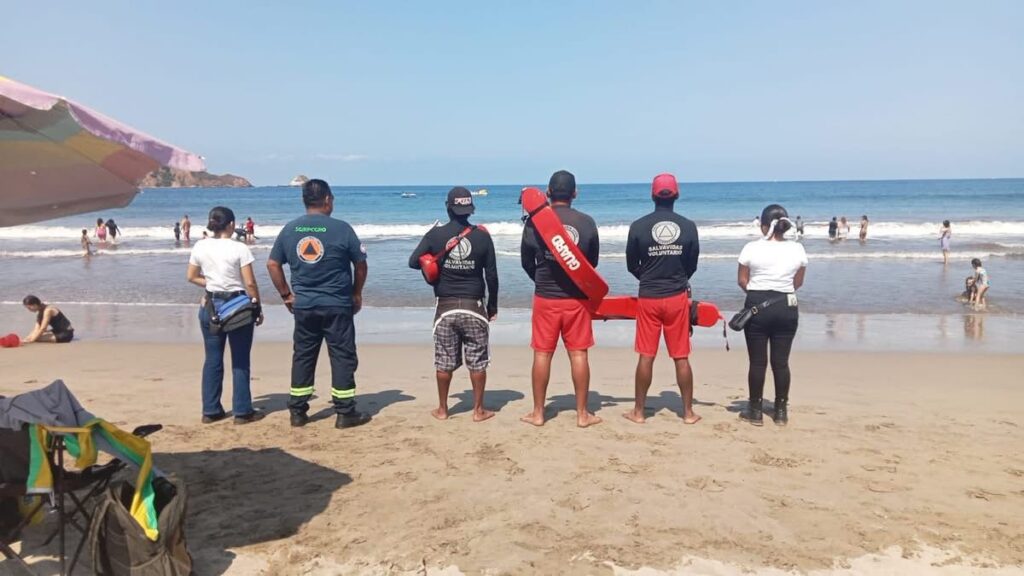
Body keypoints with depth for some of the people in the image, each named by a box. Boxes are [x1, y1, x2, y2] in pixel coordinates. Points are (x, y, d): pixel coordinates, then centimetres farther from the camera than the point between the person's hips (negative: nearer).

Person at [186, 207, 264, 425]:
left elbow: (191, 276, 11)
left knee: (212, 359, 11)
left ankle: (210, 411, 16)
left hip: (210, 306, 4)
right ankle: (242, 411, 8)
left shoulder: (200, 247, 1)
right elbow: (250, 283, -12)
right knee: (240, 361, 4)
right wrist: (258, 308, -3)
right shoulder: (239, 249, -13)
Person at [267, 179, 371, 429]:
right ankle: (345, 413, 7)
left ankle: (297, 412, 17)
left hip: (302, 305, 4)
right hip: (337, 305, -4)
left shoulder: (289, 229, 4)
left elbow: (272, 264, 7)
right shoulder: (341, 228, -7)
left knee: (302, 357, 12)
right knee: (343, 357, 4)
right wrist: (357, 294, 12)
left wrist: (286, 294, 13)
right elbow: (360, 264, -1)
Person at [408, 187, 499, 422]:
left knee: (444, 362, 10)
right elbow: (492, 275, -2)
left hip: (445, 307, 1)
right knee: (477, 362, 8)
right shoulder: (482, 236, -4)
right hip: (474, 307, -1)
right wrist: (493, 305, 10)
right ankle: (478, 410, 14)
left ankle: (442, 409, 20)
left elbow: (413, 262, -4)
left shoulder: (435, 234, -5)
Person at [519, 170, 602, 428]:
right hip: (577, 298, 1)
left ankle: (537, 413, 14)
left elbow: (526, 262, 4)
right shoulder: (586, 222, -3)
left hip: (545, 298, 0)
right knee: (578, 354, 6)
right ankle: (582, 414, 11)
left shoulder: (534, 222, -6)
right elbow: (593, 262, 7)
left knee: (542, 354, 7)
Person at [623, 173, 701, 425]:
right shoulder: (688, 226, -3)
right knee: (681, 357, 8)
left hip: (649, 298, -1)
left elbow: (631, 265, 3)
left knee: (646, 356, 6)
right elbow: (692, 265, 8)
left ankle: (638, 411, 14)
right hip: (678, 297, 1)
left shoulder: (638, 226, -7)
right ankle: (688, 412, 16)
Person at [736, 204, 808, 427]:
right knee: (781, 361, 9)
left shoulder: (752, 248, -7)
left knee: (757, 361, 5)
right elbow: (798, 282, 8)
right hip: (786, 307, 2)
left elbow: (742, 280, -1)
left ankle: (755, 410, 11)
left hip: (757, 306, -2)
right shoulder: (797, 249, -1)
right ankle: (781, 411, 16)